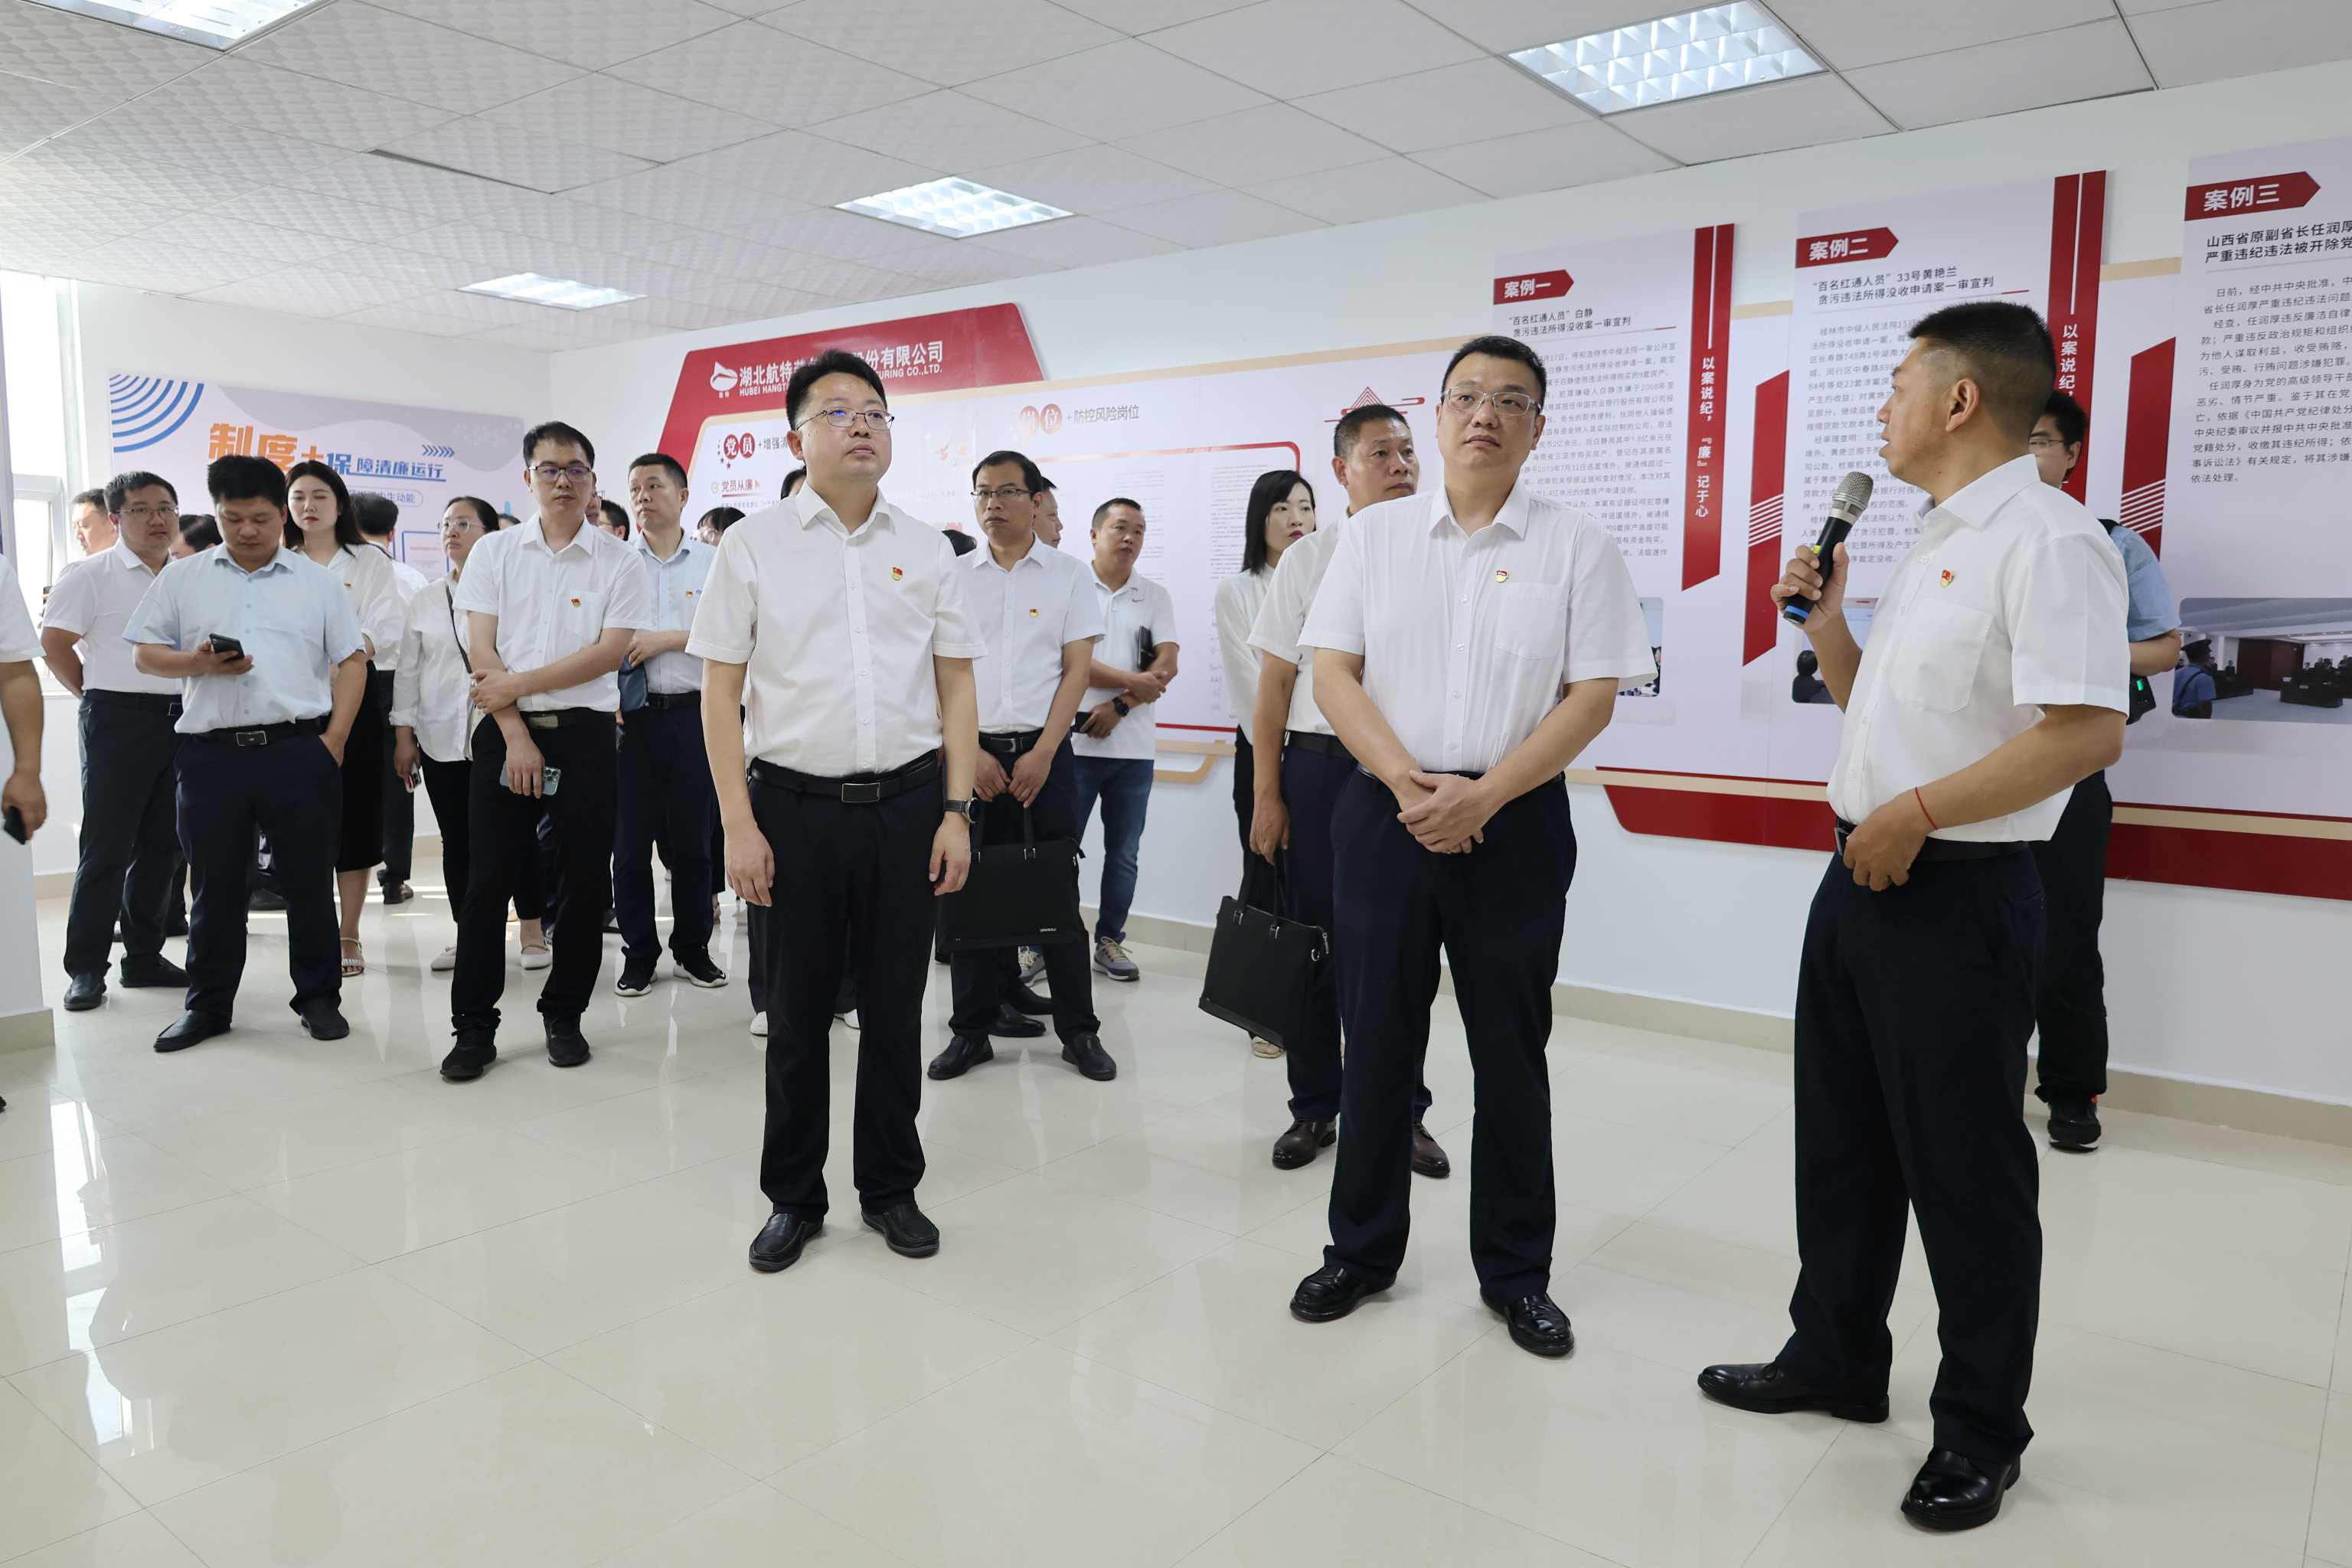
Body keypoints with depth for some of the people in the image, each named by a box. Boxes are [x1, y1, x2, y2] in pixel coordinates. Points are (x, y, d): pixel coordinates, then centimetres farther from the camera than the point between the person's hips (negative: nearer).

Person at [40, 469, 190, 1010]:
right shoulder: (90, 574, -4)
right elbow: (55, 645, -4)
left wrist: (192, 703, 9)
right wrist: (98, 696, 1)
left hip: (179, 721, 5)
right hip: (118, 721, -5)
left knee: (161, 845, 9)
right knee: (107, 846, -3)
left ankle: (144, 957, 19)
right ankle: (86, 969, 5)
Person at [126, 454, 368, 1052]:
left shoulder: (319, 582, 8)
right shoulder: (182, 578, 10)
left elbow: (352, 662, 6)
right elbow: (147, 654, 11)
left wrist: (333, 740, -4)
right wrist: (199, 663, -11)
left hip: (300, 750, -1)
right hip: (211, 753, 1)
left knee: (310, 882, 5)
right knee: (215, 886, 9)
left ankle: (319, 997, 16)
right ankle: (208, 1005, 20)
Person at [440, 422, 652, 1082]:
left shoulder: (619, 562, 2)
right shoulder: (494, 552, 7)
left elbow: (610, 652, -8)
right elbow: (481, 650, 1)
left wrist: (519, 684, -11)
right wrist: (516, 735, -8)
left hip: (583, 732, -1)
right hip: (504, 732, 1)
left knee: (585, 880, 3)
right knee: (487, 879, 1)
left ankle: (564, 1015, 18)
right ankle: (474, 1027, 10)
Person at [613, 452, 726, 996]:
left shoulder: (713, 562, 5)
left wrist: (666, 638, -12)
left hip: (694, 712, -1)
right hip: (631, 716, 1)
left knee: (693, 838, 7)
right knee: (631, 839, 4)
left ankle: (692, 949, 21)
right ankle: (638, 954, 17)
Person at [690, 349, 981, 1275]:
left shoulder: (926, 550, 7)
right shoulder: (753, 548, 2)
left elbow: (956, 687, 7)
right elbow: (720, 692, 1)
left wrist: (957, 812, 0)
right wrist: (739, 825, -6)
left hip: (907, 804, 2)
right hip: (795, 805, -1)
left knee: (895, 1007, 10)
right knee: (796, 1012, 9)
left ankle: (890, 1189, 27)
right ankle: (793, 1198, 26)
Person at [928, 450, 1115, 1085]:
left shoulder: (1068, 574, 4)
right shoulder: (953, 576, 7)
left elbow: (1077, 670, 0)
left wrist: (1042, 754, -9)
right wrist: (969, 754, -6)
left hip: (1043, 753, -1)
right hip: (970, 753, 2)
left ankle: (1079, 1031, 10)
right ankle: (972, 1029, 15)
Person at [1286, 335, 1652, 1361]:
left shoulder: (1576, 545, 1)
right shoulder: (1374, 534, 6)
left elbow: (1592, 697, -4)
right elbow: (1332, 671, 0)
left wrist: (1479, 796, -15)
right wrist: (1412, 787, -12)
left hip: (1513, 822, -1)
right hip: (1384, 812, 2)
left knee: (1512, 1057, 8)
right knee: (1376, 1045, 9)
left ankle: (1515, 1273, 25)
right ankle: (1362, 1250, 27)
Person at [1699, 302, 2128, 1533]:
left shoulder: (2045, 540, -15)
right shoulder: (1931, 547, 15)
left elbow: (2088, 731, -25)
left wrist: (1917, 812, -21)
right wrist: (1826, 630, 8)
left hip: (1956, 893, -9)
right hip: (1861, 878, 9)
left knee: (1963, 1168, 4)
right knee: (1841, 1141, 17)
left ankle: (1980, 1431, 22)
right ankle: (1834, 1358, 34)